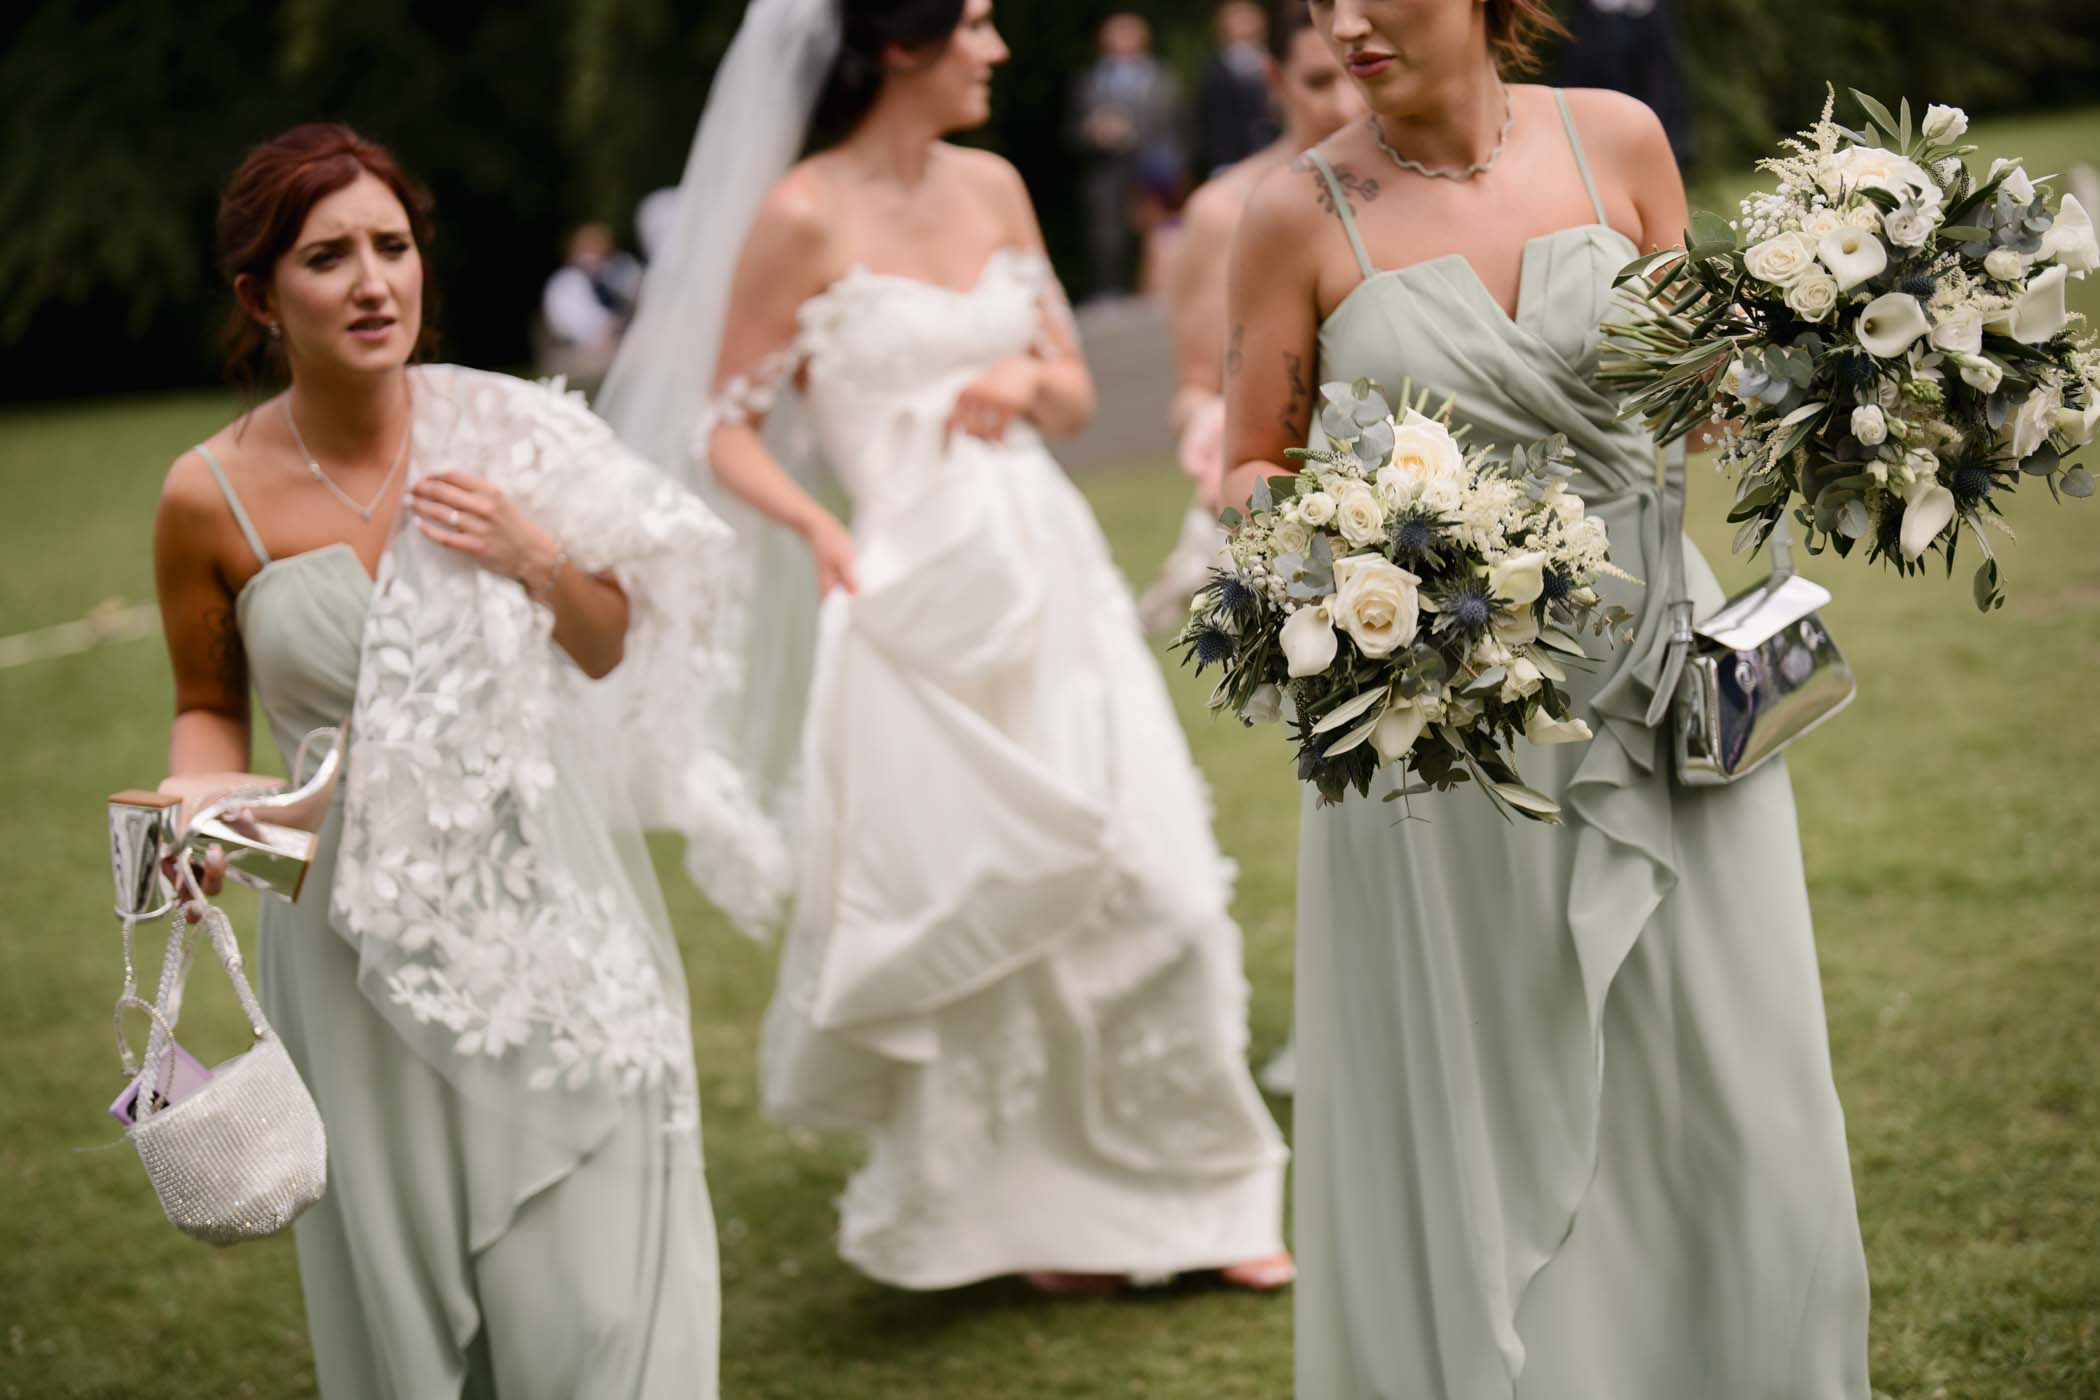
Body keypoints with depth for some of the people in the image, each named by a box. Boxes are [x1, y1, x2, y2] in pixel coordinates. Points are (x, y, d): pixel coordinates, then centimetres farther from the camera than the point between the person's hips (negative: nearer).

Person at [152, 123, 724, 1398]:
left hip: (547, 903, 1)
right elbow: (208, 706, 8)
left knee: (591, 1289, 1)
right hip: (367, 931, -1)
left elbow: (609, 647, 9)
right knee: (403, 1289, 7)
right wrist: (205, 795, -13)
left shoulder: (502, 433, -3)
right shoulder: (212, 499, -7)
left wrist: (537, 564, -10)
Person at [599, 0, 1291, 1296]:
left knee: (1148, 880, 4)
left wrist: (1026, 378, -7)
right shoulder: (804, 216, -8)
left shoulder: (993, 189, 8)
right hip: (923, 593, -5)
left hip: (1051, 570, 5)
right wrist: (815, 526, -23)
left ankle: (1192, 1192, 19)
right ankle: (1013, 1211, 22)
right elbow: (730, 432, -6)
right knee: (980, 909, 3)